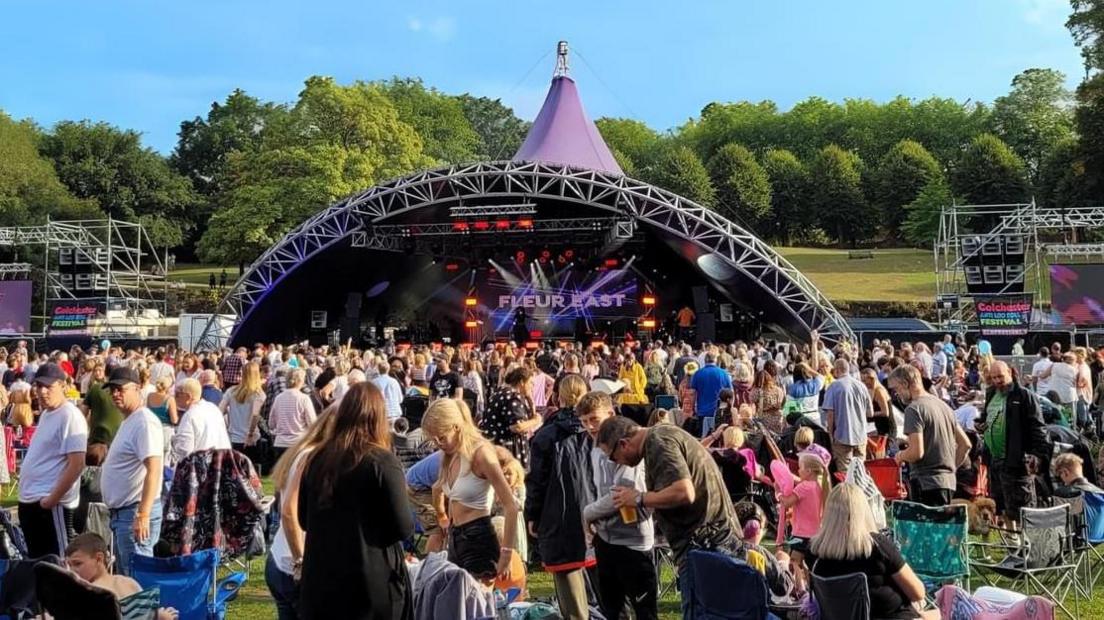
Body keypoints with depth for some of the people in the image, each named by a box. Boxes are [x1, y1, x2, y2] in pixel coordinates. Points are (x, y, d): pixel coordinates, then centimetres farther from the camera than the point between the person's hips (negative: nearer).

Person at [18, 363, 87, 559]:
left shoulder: (70, 416, -15)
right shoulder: (46, 414, 14)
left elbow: (77, 465, -21)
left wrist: (52, 500, -19)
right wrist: (26, 496, 15)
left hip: (50, 505, -10)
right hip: (30, 502, 10)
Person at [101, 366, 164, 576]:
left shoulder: (144, 422, -16)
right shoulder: (128, 421, 16)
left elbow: (153, 470, -24)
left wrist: (143, 515, -29)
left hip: (135, 511, -11)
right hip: (121, 511, 11)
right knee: (124, 575, 17)